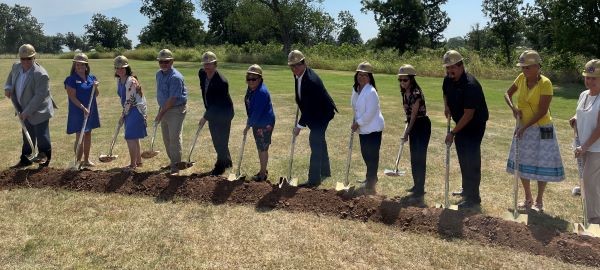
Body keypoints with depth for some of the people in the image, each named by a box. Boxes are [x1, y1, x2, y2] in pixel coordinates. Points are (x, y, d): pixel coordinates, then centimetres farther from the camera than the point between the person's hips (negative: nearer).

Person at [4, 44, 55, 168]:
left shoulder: (41, 74, -25)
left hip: (39, 111, -8)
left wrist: (27, 111, -24)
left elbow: (39, 96, -26)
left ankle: (45, 156, 22)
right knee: (27, 137, 18)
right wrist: (8, 87, 4)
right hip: (25, 111, 8)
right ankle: (25, 159, 30)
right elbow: (11, 76, 24)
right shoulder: (16, 66, -1)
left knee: (42, 136, 2)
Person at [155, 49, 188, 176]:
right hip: (165, 109, 9)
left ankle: (175, 165, 0)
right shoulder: (159, 74, 8)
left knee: (174, 138, -8)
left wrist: (160, 113, -18)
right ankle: (172, 161, 28)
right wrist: (160, 110, 17)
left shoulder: (175, 77, -20)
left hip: (176, 110, -9)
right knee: (166, 138, 14)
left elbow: (172, 99, -22)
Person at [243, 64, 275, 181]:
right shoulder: (251, 89, 3)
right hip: (256, 123, 9)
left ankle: (263, 174, 15)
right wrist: (249, 122, 12)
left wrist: (248, 125, -18)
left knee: (263, 149, 2)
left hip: (265, 124, -9)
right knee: (260, 148, 19)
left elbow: (257, 112, -26)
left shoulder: (262, 92, -26)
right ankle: (263, 170, 33)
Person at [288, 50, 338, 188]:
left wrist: (299, 125, -27)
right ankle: (325, 171, 35)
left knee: (315, 141, -12)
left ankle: (314, 179, -7)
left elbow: (309, 107, -30)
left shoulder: (311, 80, -31)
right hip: (314, 112, 10)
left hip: (322, 113, -10)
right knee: (319, 140, 19)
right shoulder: (298, 74, -3)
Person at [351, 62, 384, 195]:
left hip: (373, 129, -9)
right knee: (366, 155, 20)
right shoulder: (356, 89, 6)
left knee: (372, 157, 0)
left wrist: (357, 123, -16)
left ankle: (370, 186, 9)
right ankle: (372, 178, 40)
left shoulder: (371, 92, -21)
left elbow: (369, 113, -24)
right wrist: (355, 122, 4)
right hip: (363, 129, 9)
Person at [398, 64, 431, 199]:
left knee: (420, 157, -6)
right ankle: (417, 185, 27)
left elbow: (414, 115, -19)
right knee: (414, 157, 15)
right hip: (413, 125, 9)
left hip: (422, 125, -9)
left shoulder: (416, 94, -21)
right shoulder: (404, 93, 5)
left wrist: (406, 133, -14)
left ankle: (420, 189, 1)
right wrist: (407, 131, 11)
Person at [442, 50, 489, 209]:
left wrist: (453, 133, -27)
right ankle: (466, 189, 33)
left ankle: (473, 197, -3)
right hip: (460, 123, 9)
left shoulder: (470, 85, -29)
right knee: (463, 158, 17)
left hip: (475, 125, -9)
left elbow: (468, 114, -29)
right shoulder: (448, 80, -4)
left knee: (472, 160, -10)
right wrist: (447, 106, 3)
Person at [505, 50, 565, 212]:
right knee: (523, 164, 12)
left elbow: (542, 111, -20)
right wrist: (513, 108, -10)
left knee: (542, 166, 2)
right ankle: (528, 199, 27)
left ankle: (539, 201, 18)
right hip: (523, 128, 5)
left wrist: (525, 127, -21)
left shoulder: (545, 83, -18)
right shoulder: (521, 78, -4)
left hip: (541, 130, -5)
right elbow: (507, 94, 9)